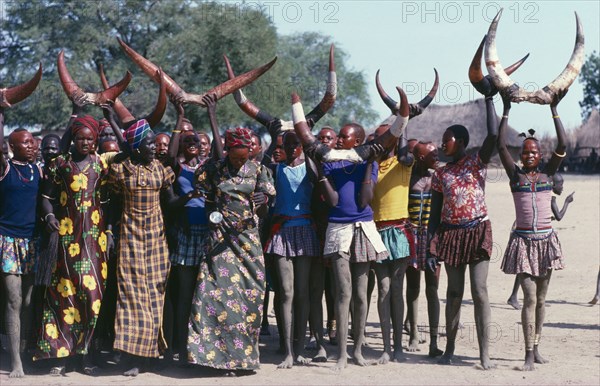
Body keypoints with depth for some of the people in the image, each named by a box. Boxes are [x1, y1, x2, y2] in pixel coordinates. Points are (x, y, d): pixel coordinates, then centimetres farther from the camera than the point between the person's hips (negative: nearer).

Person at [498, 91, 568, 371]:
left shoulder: (548, 174, 5)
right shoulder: (515, 175, 1)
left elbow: (562, 145, -7)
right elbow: (501, 146, -10)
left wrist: (554, 110, -10)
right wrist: (506, 111, -11)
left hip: (546, 240, 3)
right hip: (523, 241, -3)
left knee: (541, 298, 9)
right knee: (529, 298, -9)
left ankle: (536, 348, 19)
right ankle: (529, 354, -9)